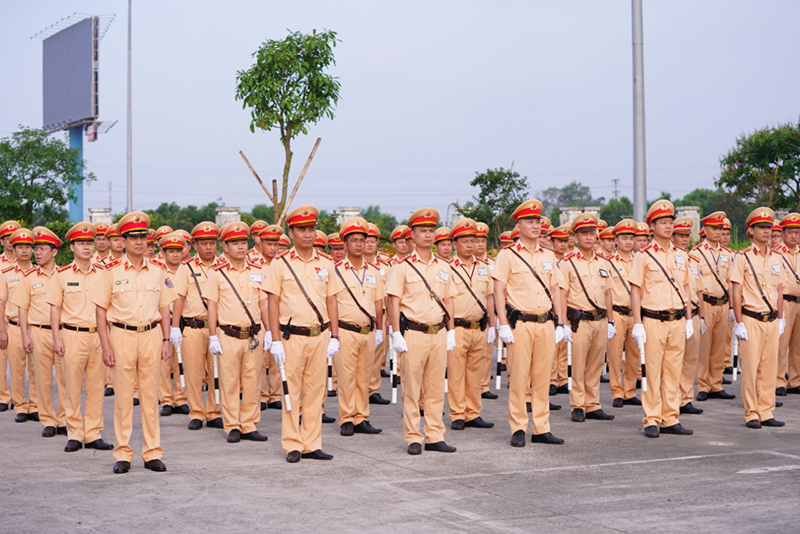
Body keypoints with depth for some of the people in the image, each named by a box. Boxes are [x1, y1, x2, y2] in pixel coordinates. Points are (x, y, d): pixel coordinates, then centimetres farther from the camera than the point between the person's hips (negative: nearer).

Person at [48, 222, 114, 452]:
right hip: (72, 335, -2)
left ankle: (94, 434, 12)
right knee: (72, 388, 2)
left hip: (97, 335, 2)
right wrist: (56, 339, -4)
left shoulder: (102, 273, 8)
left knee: (96, 386, 4)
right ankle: (74, 435, 10)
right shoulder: (62, 274, 2)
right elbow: (55, 308, 3)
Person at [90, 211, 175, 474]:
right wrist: (106, 346, -6)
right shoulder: (112, 271, 0)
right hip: (121, 335, -2)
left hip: (151, 335, 2)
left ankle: (153, 453, 12)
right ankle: (123, 455, 9)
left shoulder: (158, 271, 8)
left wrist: (166, 340, 4)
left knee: (150, 396, 6)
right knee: (123, 396, 1)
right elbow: (101, 310, 0)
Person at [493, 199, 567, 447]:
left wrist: (561, 323, 10)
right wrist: (503, 325, -11)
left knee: (542, 379, 7)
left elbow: (556, 290, 16)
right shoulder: (508, 255, -1)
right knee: (518, 378, -2)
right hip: (520, 324, -4)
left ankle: (541, 428, 13)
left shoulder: (548, 256, 14)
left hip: (545, 324, 4)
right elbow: (499, 290, -4)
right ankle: (518, 429, 6)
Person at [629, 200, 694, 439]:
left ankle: (670, 419, 15)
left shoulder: (681, 255, 11)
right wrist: (637, 323, -9)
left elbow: (685, 288, 18)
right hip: (653, 321, -5)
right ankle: (651, 421, 6)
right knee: (652, 372, -1)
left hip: (677, 321, 5)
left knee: (674, 372, 8)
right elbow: (635, 290, -4)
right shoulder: (644, 255, -3)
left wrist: (689, 319, 13)